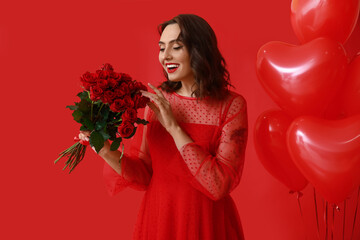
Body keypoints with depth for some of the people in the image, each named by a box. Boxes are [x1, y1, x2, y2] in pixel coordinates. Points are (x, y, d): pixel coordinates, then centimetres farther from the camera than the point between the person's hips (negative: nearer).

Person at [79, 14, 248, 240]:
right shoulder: (157, 100, -1)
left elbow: (219, 185, -19)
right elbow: (146, 176, 2)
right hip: (157, 220, 3)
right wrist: (107, 153, -14)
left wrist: (174, 127, -20)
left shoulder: (231, 106, -12)